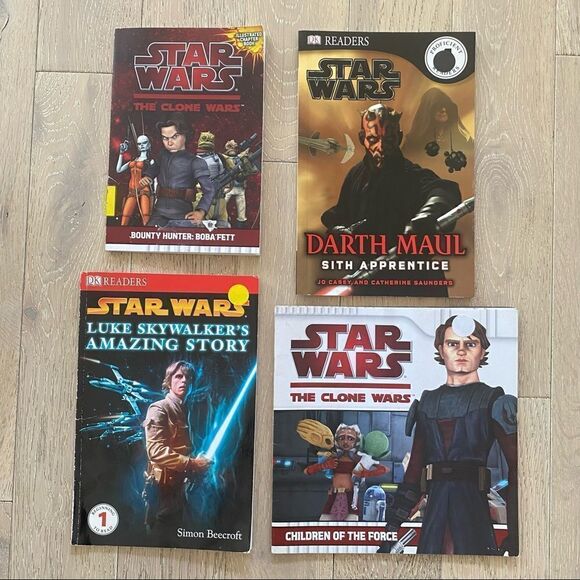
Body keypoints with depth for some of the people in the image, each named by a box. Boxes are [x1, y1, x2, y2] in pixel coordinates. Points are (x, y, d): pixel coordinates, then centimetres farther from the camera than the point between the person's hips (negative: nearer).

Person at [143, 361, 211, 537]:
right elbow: (156, 450, -23)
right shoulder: (159, 409, -11)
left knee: (177, 535, 16)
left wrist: (198, 463, 6)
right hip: (163, 486, -8)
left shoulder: (183, 410, 16)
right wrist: (192, 464, -21)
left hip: (178, 485, 9)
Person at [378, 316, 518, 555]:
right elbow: (415, 466, 14)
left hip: (474, 507, -3)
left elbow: (516, 467, -4)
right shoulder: (428, 402, 13)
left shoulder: (493, 402, 2)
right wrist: (392, 524, 10)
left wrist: (514, 535, -11)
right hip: (434, 506, 3)